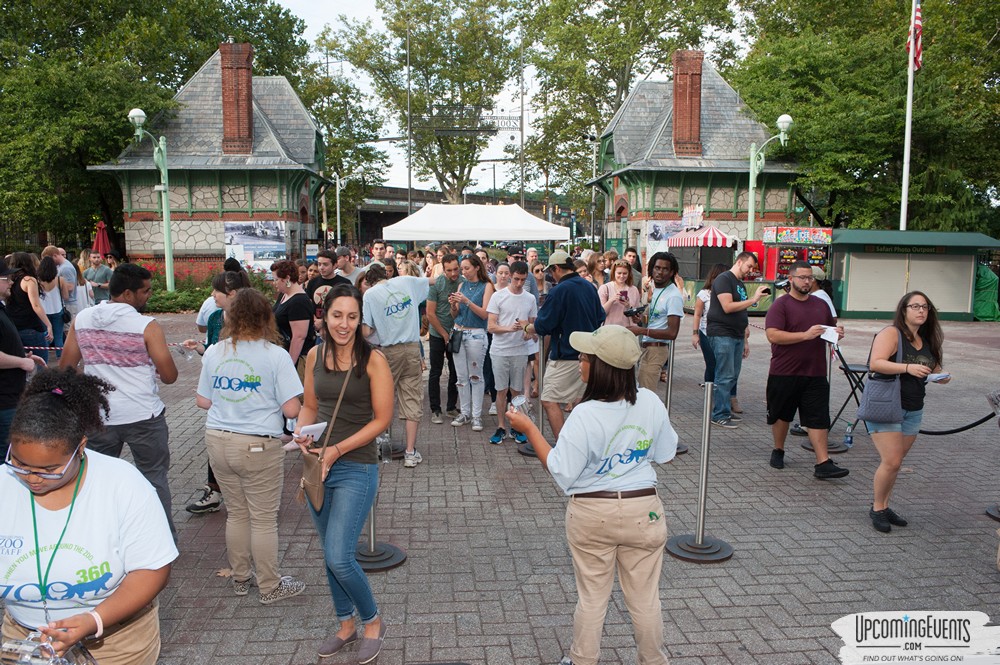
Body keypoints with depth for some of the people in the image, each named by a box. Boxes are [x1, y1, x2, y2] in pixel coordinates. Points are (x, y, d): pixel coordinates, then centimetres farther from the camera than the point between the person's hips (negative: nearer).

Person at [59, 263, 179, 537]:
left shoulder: (81, 320, -1)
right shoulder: (147, 326, -15)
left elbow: (66, 368, 5)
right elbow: (169, 376, -13)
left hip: (97, 418, 4)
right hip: (143, 417, -4)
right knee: (154, 477, 12)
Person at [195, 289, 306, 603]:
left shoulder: (213, 352, 0)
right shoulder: (276, 355, -13)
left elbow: (203, 401, 7)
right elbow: (291, 410, -15)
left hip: (218, 441, 5)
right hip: (258, 447, -5)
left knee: (236, 513, 19)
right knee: (264, 519, 8)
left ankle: (241, 578, 34)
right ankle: (270, 587, 21)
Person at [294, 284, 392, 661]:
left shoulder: (373, 360, -12)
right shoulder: (315, 356, 3)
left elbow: (382, 418, -12)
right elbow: (310, 406, 13)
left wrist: (337, 450, -18)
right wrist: (301, 432, -8)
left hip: (356, 469, -5)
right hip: (319, 465, 5)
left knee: (339, 558, -9)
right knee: (331, 555, 15)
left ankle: (372, 622, 18)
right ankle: (346, 626, 36)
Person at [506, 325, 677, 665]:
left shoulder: (585, 415, -22)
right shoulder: (651, 402, -9)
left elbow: (561, 472, -17)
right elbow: (665, 454, 4)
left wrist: (529, 429, -12)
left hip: (592, 514, -2)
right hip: (643, 511, 3)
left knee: (591, 598, 15)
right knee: (645, 599, 17)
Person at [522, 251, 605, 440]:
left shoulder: (559, 290, -16)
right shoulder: (589, 287, 7)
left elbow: (542, 326, -13)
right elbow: (600, 318, 18)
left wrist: (527, 328, 6)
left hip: (565, 355, -8)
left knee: (549, 401, -3)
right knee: (579, 399, 18)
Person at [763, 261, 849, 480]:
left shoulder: (821, 305, 14)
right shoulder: (780, 305, -5)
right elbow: (773, 335, -18)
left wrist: (837, 334, 2)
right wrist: (805, 335, -23)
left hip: (815, 374, 4)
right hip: (784, 373, -4)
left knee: (818, 418, -1)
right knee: (781, 415, 11)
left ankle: (823, 464, -1)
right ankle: (778, 451, 30)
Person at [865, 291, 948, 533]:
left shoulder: (927, 341, 13)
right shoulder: (891, 334, -10)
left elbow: (931, 370, 23)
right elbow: (875, 363, -21)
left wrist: (940, 377, 1)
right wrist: (907, 368, -30)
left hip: (913, 410, 7)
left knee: (894, 462, 10)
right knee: (891, 462, -10)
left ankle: (883, 506, 21)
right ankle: (877, 508, 6)